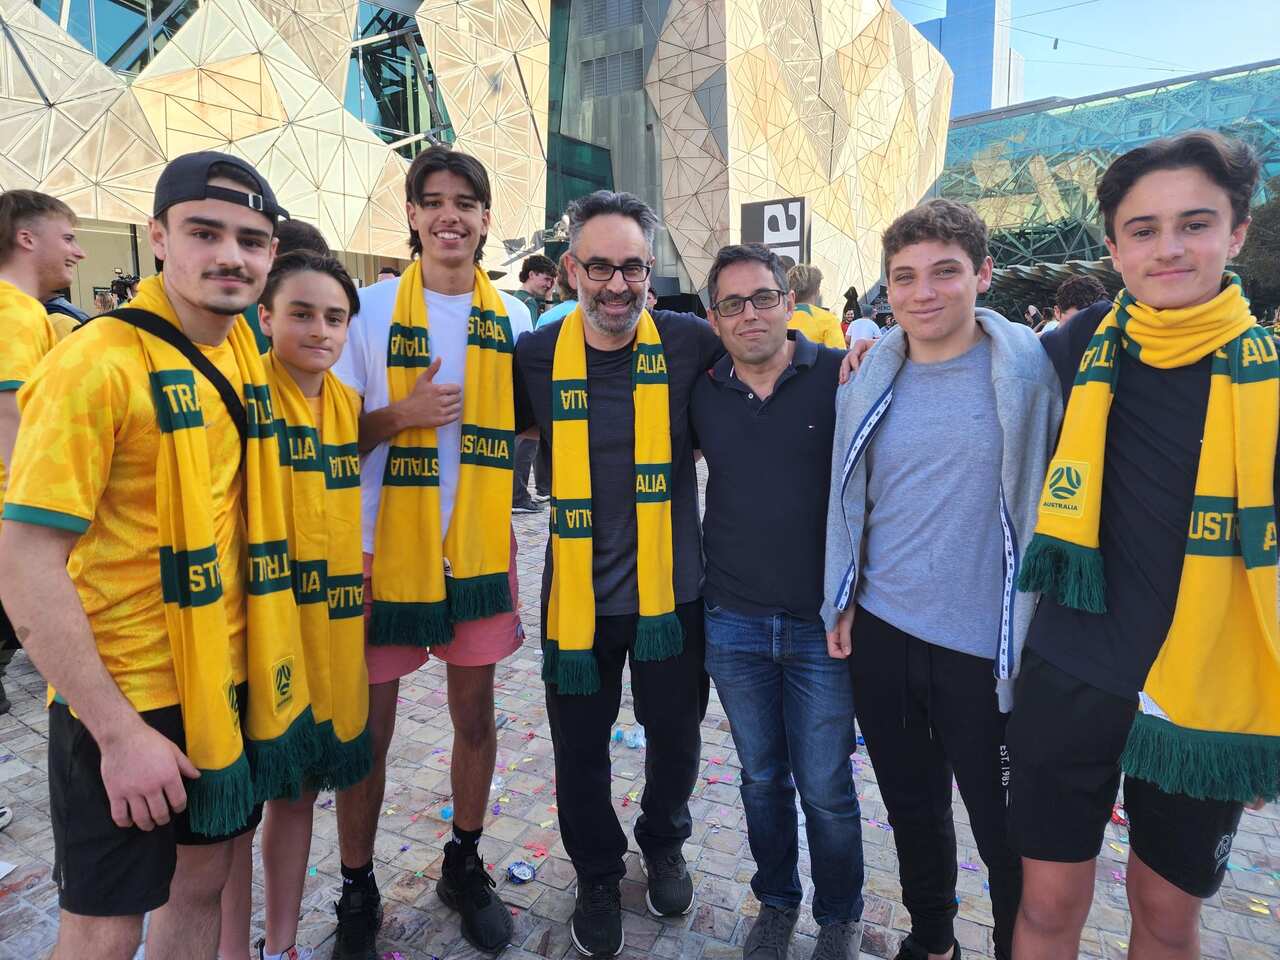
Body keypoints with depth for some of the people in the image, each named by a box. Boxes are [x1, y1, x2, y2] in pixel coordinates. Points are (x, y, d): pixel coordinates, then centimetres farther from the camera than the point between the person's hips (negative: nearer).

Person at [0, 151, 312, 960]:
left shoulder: (241, 345, 4)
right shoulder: (99, 361, -18)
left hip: (227, 680, 6)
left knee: (201, 881, 21)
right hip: (125, 699, -6)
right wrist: (119, 731, -19)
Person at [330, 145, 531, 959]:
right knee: (369, 726, 7)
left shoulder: (512, 315, 5)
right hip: (386, 547, -2)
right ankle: (358, 892, 30)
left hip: (480, 547, 3)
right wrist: (400, 415, -19)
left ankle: (465, 866, 36)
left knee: (476, 713, 13)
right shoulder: (371, 309, -3)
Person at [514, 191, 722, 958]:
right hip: (578, 593, 1)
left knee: (676, 735, 18)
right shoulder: (538, 354, -5)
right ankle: (599, 873, 43)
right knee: (580, 747, 14)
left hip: (671, 589, 0)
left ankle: (664, 844, 50)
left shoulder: (687, 342, -8)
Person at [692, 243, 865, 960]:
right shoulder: (701, 393, 2)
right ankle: (776, 901, 42)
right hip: (733, 622, 3)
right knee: (762, 778, 19)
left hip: (822, 622, -2)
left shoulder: (839, 376, -7)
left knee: (826, 788, 9)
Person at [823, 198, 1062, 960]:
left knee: (1006, 833, 11)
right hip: (880, 634, 4)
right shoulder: (872, 376, 2)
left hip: (988, 647, -3)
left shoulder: (1030, 366, -8)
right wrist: (841, 601, 6)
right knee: (912, 808, 21)